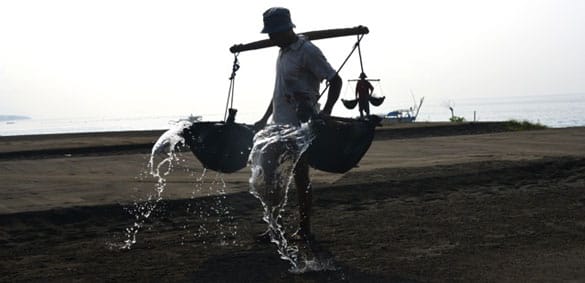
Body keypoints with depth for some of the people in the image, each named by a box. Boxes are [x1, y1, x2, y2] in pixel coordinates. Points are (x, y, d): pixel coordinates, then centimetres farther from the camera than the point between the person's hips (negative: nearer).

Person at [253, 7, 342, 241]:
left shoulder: (307, 51, -13)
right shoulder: (283, 52, 14)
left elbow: (335, 80, -14)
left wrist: (326, 112, -24)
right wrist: (265, 120, 23)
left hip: (300, 125, -9)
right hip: (280, 125, 9)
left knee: (300, 176, -2)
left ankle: (304, 230, 7)